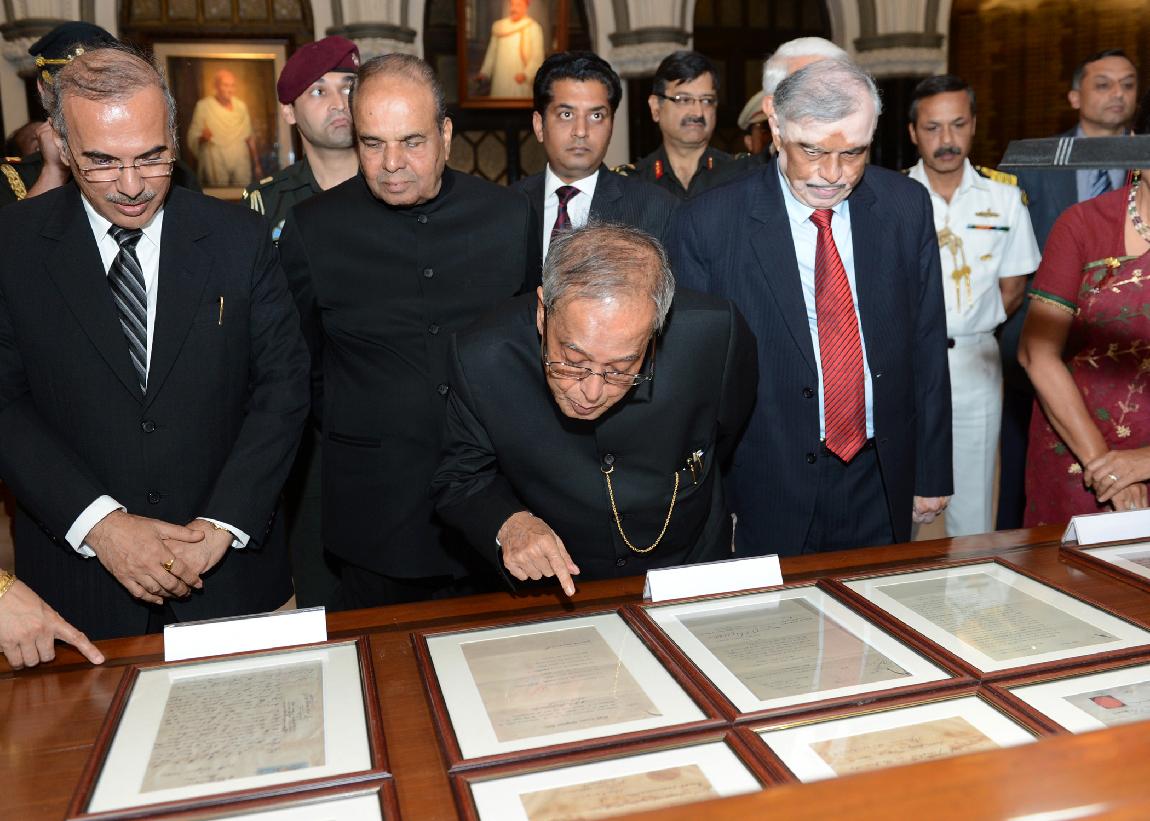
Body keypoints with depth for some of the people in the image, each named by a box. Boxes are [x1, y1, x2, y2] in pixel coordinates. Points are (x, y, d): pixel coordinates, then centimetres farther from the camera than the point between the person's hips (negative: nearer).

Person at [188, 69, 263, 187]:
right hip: (216, 165, -3)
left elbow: (250, 137, 11)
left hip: (241, 164, 3)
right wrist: (202, 138, -24)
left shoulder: (241, 106, 6)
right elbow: (192, 138, -2)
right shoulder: (203, 106, -5)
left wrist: (257, 164, 9)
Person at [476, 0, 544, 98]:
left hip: (520, 84, -4)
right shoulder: (499, 26, 10)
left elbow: (537, 57, -8)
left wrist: (526, 74, -21)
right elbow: (492, 52, 17)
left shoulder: (533, 27, -4)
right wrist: (485, 72, 9)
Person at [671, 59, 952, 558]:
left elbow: (927, 347, 4)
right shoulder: (708, 225, -12)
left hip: (882, 481, 3)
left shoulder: (906, 206, -2)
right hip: (768, 491, -3)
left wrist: (932, 475, 7)